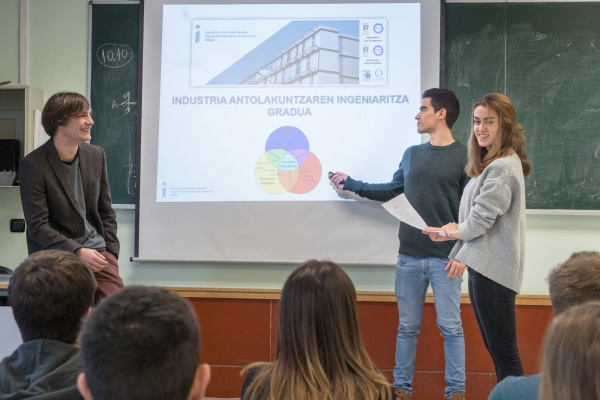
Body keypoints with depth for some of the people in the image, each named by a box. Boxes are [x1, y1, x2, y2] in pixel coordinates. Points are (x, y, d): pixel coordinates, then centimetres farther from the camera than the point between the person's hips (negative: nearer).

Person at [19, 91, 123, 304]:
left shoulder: (96, 155, 9)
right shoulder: (33, 165, -8)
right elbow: (37, 226, -12)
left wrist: (111, 253, 5)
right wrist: (78, 252, -21)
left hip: (97, 251, 4)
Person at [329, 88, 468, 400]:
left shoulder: (464, 157, -4)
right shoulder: (411, 154, 12)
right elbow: (392, 191, 21)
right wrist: (351, 184, 19)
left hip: (445, 258, -5)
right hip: (409, 256, 5)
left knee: (450, 327, 0)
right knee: (407, 326, 10)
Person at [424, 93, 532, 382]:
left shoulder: (502, 168, -16)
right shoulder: (492, 164, 17)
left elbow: (479, 221, -16)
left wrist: (449, 233, 2)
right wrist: (463, 255, 9)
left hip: (492, 271, -11)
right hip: (484, 267, 11)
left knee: (504, 353, -7)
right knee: (497, 351, 14)